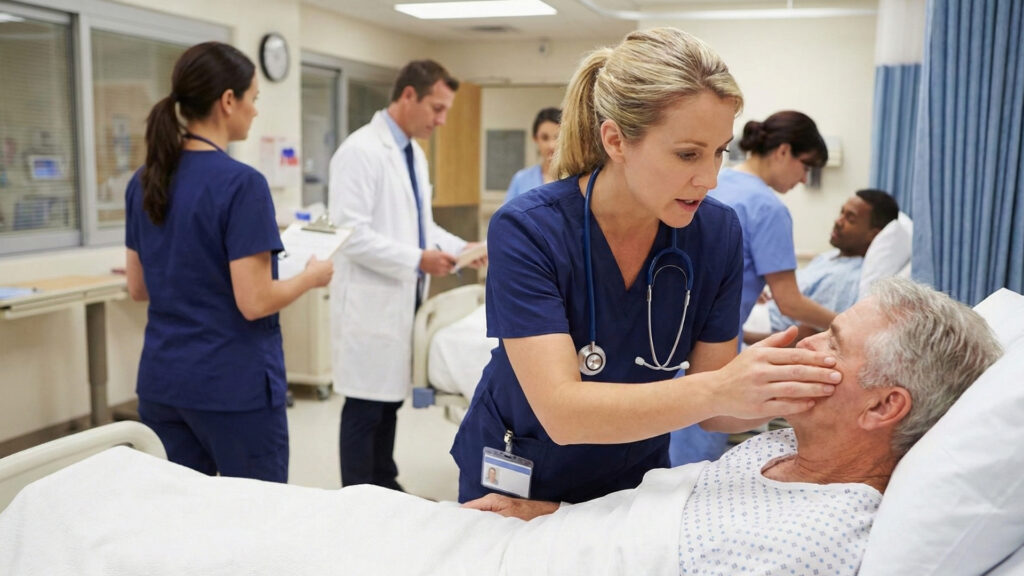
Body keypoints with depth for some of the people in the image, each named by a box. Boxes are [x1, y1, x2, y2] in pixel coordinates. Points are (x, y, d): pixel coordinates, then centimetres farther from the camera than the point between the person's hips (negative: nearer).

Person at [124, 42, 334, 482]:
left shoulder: (144, 180, 5)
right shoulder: (240, 183, -18)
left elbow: (138, 288, 12)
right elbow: (254, 302, -19)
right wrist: (312, 276, -2)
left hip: (161, 381, 7)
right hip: (233, 386, -7)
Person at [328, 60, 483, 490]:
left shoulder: (413, 153, 14)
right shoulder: (361, 151, -16)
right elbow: (351, 233, -23)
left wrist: (460, 247, 5)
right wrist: (417, 259, -22)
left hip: (403, 299, 9)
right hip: (371, 301, -9)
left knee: (390, 401, 16)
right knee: (365, 406, 1)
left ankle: (386, 490, 29)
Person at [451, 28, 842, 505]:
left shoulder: (717, 233, -16)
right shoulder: (526, 231, -26)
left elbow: (707, 406, -12)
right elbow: (561, 412, -33)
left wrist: (782, 393, -32)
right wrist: (719, 389, -44)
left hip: (636, 479, 3)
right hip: (516, 478, -2)